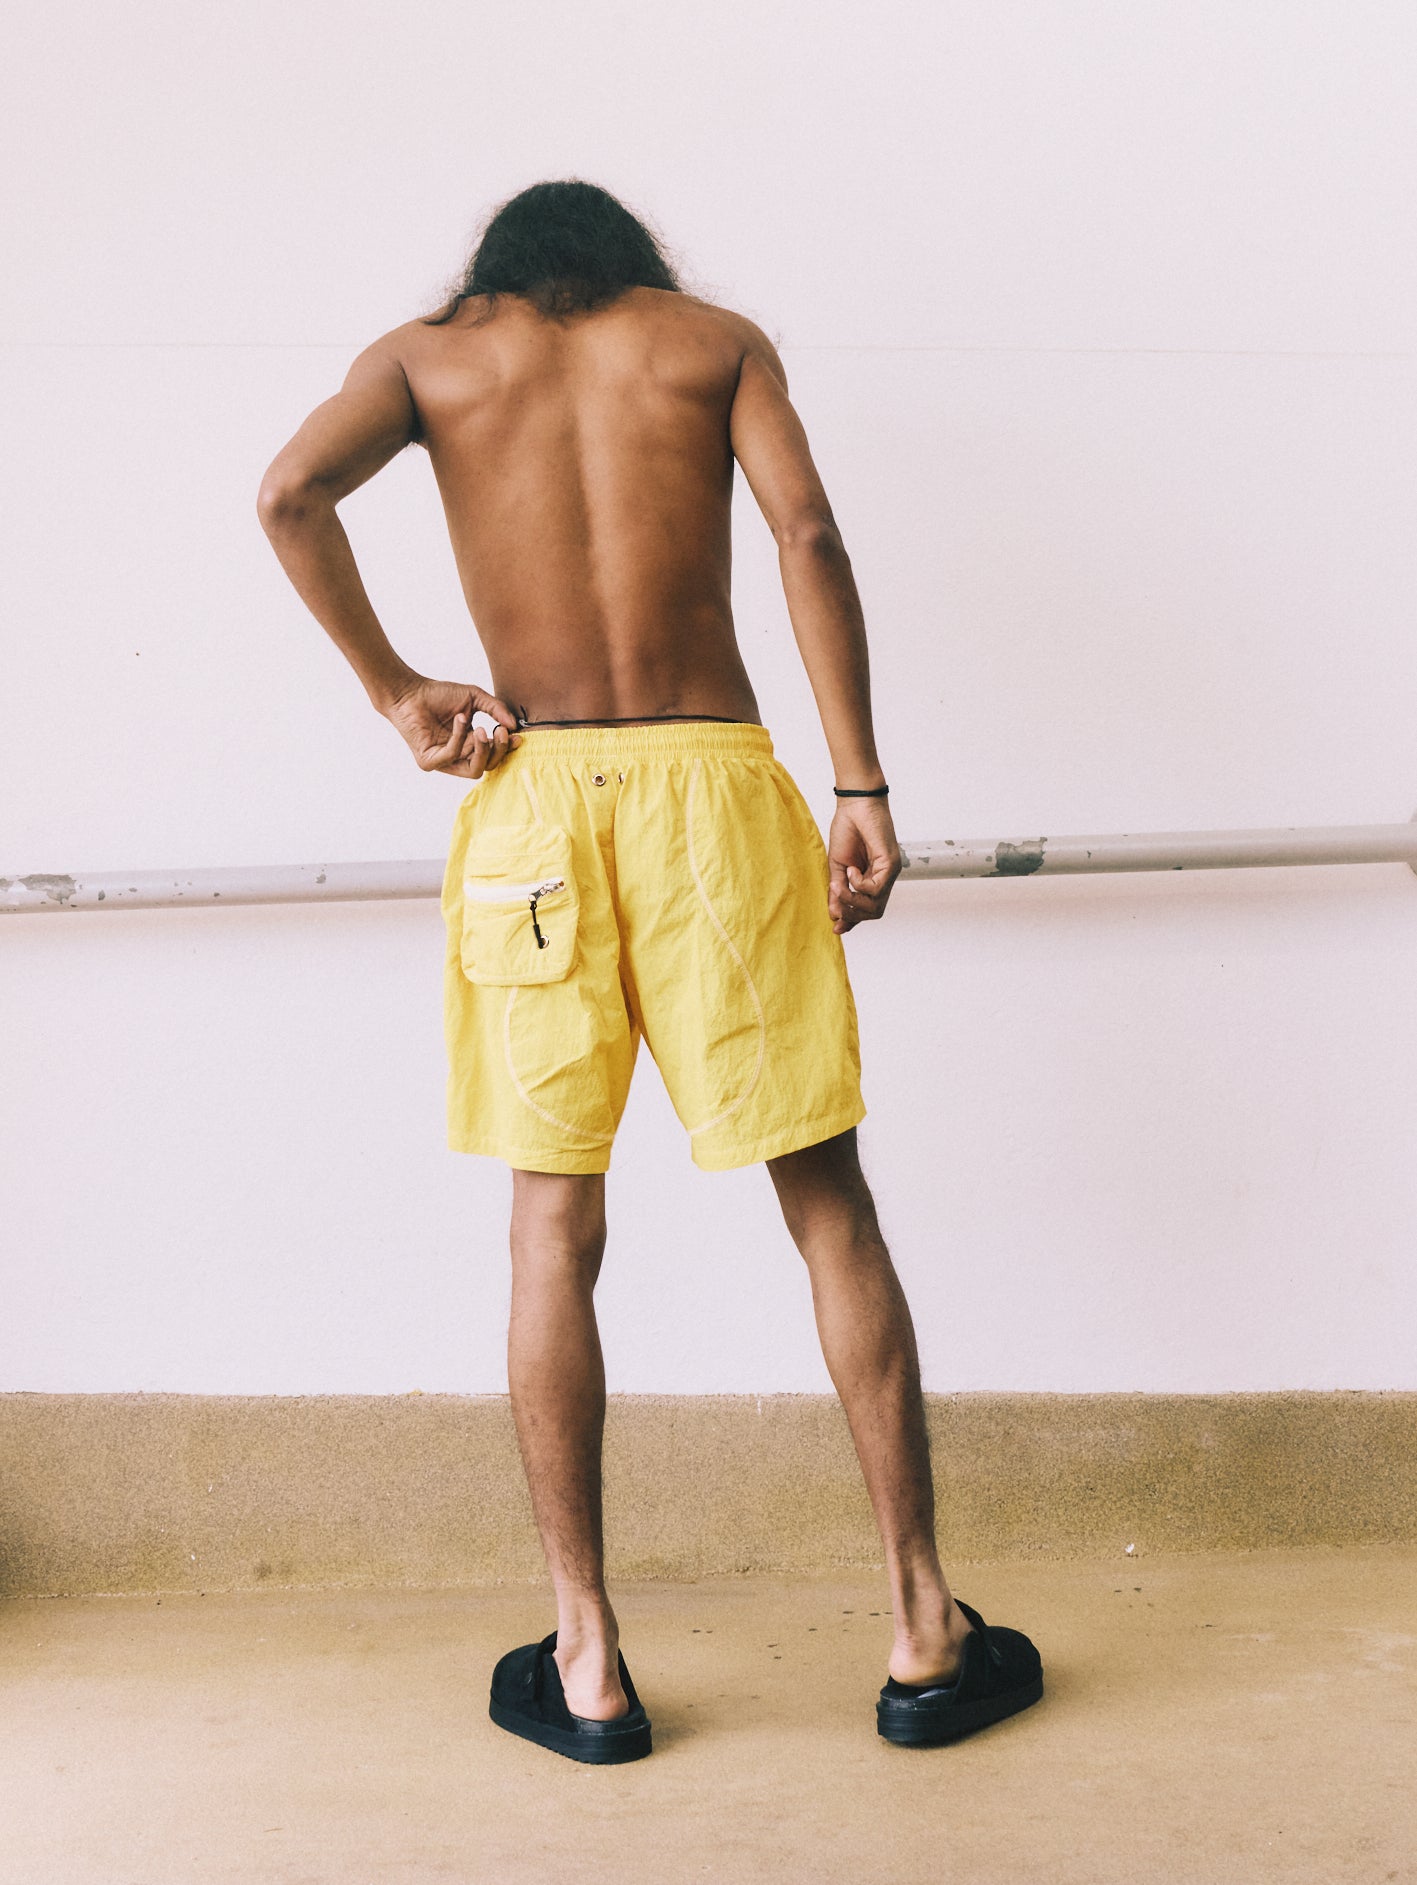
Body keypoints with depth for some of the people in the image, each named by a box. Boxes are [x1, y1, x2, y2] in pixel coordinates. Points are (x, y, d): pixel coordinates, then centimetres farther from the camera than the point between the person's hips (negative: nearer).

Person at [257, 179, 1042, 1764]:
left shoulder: (426, 353, 14)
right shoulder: (717, 338, 15)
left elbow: (291, 492, -6)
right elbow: (806, 534, -1)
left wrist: (395, 690, 2)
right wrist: (860, 785, -3)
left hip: (532, 801, 1)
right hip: (714, 780, 0)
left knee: (555, 1231, 8)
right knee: (828, 1205, 7)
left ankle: (586, 1663, 15)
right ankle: (928, 1634, 14)